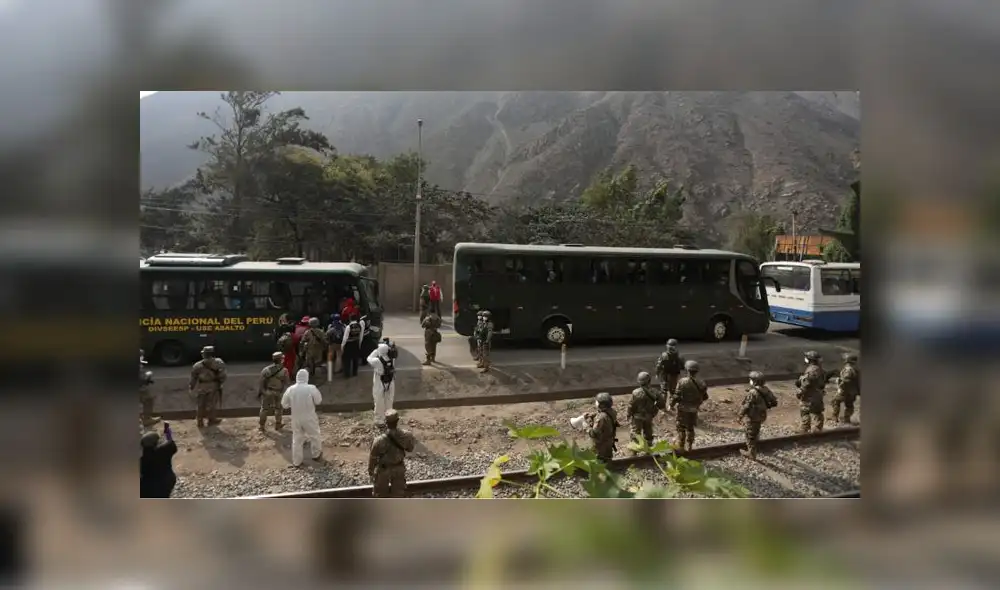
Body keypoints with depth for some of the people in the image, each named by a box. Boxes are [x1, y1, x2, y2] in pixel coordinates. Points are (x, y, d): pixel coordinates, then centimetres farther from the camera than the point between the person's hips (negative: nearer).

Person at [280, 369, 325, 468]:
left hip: (296, 419, 2)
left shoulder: (290, 389, -10)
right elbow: (319, 401, -7)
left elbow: (284, 405, -1)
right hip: (309, 418, -2)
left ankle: (296, 462, 21)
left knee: (297, 440, 14)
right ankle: (317, 455, 37)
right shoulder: (311, 388, -18)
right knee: (314, 436, 20)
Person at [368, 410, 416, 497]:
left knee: (381, 493, 24)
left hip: (384, 469, -2)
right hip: (399, 468, 2)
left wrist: (370, 470, 1)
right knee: (398, 493, 24)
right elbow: (410, 449, -5)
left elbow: (373, 457, -17)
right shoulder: (405, 435, -26)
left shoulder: (380, 440, -34)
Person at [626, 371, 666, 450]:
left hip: (637, 417, -4)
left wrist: (628, 414, 0)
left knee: (635, 433, 9)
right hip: (649, 417, 4)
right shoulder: (654, 392, -16)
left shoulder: (636, 393, -26)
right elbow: (662, 403, -8)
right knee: (648, 433, 23)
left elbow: (631, 406, -16)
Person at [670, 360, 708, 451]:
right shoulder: (701, 383, -8)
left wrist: (671, 405, -4)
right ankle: (689, 447, 28)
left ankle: (680, 446, 13)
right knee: (690, 428, 20)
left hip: (683, 409, -4)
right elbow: (705, 397, 3)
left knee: (681, 428, 10)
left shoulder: (682, 382, -21)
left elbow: (676, 396, -19)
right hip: (694, 409, 4)